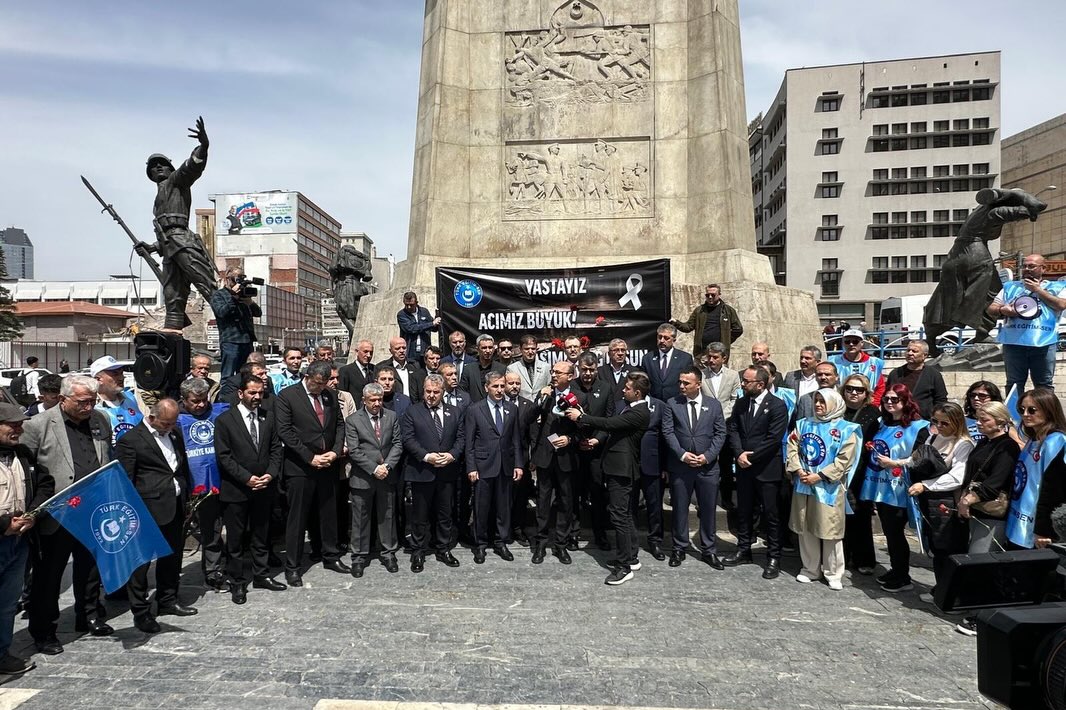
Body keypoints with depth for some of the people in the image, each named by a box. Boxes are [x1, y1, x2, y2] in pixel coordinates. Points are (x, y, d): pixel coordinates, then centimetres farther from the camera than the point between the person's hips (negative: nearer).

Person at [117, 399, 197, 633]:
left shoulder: (175, 434, 11)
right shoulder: (130, 440, -10)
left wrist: (186, 498, 14)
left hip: (175, 507, 7)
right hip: (149, 510, -7)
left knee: (172, 556, 17)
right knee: (141, 561, 3)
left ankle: (168, 600, 32)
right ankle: (140, 612, 15)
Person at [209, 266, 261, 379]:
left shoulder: (243, 294, 22)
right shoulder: (218, 294, 6)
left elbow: (258, 313, 16)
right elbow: (221, 312, -12)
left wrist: (251, 303, -4)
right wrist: (232, 296, -13)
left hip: (247, 340, 6)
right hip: (230, 341, -6)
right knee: (228, 377, -9)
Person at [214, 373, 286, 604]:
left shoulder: (268, 419, 6)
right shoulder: (224, 420, -6)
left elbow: (276, 450, 7)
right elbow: (223, 456, -11)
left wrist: (270, 474, -9)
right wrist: (247, 478, -16)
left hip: (264, 488, 4)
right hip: (236, 490, -4)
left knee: (261, 535, 15)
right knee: (235, 539, 7)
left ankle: (261, 575, 28)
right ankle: (237, 583, 19)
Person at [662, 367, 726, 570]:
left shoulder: (714, 405, 3)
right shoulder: (672, 404, 1)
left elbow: (720, 433, 2)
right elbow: (668, 432, -4)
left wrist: (708, 455, -10)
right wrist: (682, 454, -14)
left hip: (707, 466, 1)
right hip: (680, 465, 0)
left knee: (708, 509, 8)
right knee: (680, 509, 8)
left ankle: (709, 551, 22)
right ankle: (680, 549, 22)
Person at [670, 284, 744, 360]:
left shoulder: (728, 310, 6)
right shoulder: (699, 310, 11)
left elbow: (738, 329, 8)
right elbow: (688, 326, 7)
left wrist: (726, 342, 5)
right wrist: (676, 323, -10)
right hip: (701, 352, 2)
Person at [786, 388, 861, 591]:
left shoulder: (846, 429, -4)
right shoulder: (804, 424, 11)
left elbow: (844, 460, -10)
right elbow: (793, 449, 7)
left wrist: (819, 476, -14)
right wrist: (798, 470, -9)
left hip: (829, 487, -4)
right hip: (803, 485, 4)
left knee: (830, 531, 1)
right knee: (806, 530, 10)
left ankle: (834, 574, 14)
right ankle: (810, 569, 24)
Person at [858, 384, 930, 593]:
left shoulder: (917, 427, -8)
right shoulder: (883, 423, 14)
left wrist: (894, 463, -17)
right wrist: (871, 447, 10)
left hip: (899, 489, -7)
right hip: (881, 486, 7)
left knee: (895, 531, 0)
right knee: (888, 530, 14)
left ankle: (903, 577, 14)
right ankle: (895, 570, 28)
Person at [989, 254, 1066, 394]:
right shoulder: (1010, 287, 19)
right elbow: (991, 309, 15)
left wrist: (1038, 290, -2)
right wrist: (1002, 310, -8)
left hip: (1043, 342, -1)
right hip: (1014, 342, 2)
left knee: (1044, 385, 1)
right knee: (1014, 384, 3)